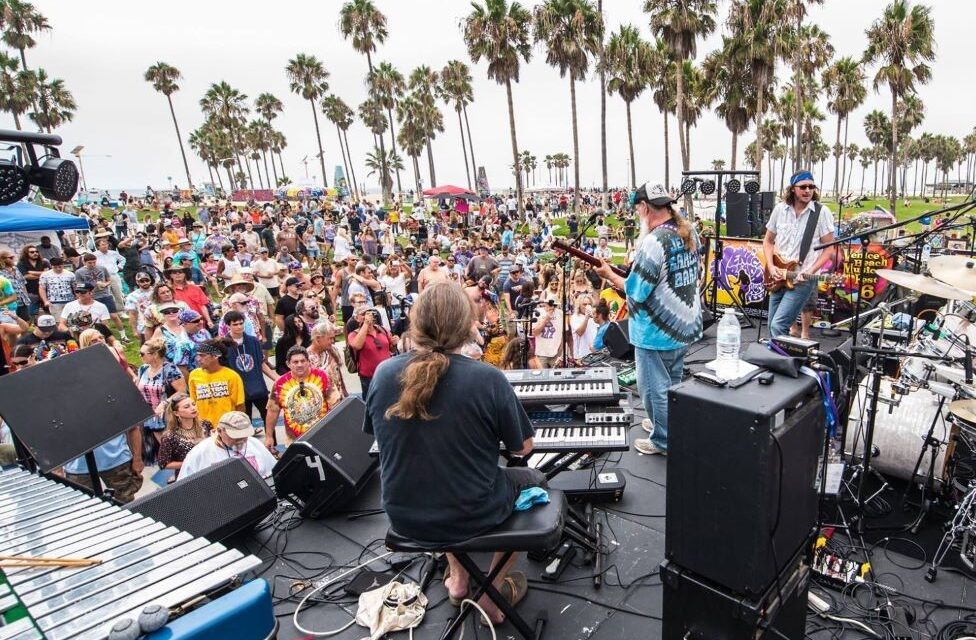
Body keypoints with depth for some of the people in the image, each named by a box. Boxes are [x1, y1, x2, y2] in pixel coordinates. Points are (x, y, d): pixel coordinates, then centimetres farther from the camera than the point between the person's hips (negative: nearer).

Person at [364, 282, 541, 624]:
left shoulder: (383, 374, -12)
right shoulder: (488, 378, -22)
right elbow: (523, 447, -8)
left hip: (404, 516, 4)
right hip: (471, 515, -3)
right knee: (532, 479, 26)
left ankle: (458, 578, 42)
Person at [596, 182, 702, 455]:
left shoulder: (654, 241, -25)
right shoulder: (689, 232, 3)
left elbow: (636, 291, -22)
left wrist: (609, 274, -8)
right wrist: (638, 262, 13)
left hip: (657, 331, -9)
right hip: (685, 323, 9)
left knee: (655, 387, 8)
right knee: (673, 383, 24)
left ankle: (662, 440, 21)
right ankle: (669, 425, 41)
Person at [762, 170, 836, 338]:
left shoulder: (822, 212, -7)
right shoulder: (779, 209, 4)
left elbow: (829, 248, -5)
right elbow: (768, 241, 13)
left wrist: (811, 271, -17)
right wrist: (771, 267, -2)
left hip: (803, 280, -5)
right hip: (778, 278, 5)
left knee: (778, 326, -17)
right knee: (772, 326, 12)